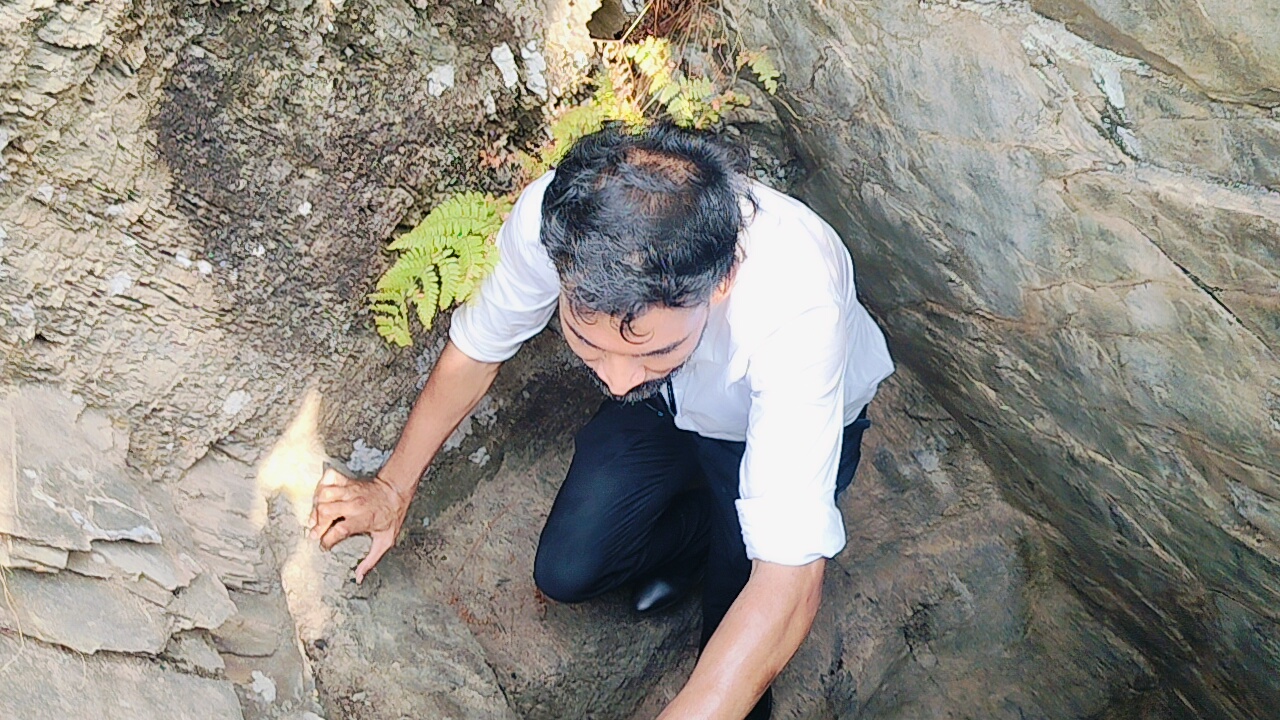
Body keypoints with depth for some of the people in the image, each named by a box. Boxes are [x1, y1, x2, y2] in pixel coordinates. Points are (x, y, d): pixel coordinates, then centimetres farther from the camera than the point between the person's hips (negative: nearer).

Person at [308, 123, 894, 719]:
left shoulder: (795, 305, -47)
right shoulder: (551, 220, -35)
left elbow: (789, 585, -47)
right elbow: (477, 348, -11)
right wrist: (393, 488, -7)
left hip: (786, 425, -3)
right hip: (664, 405, 3)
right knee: (566, 573, -2)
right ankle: (703, 527, 25)